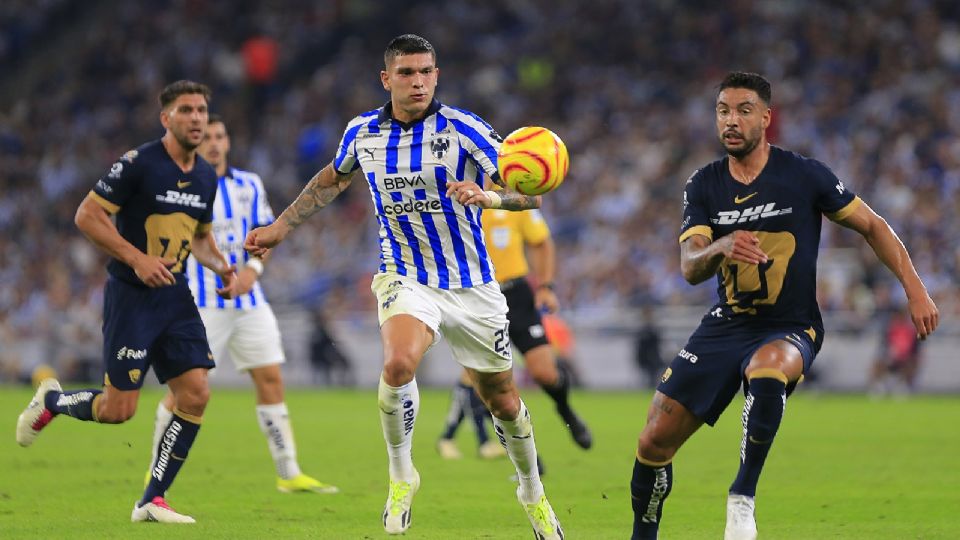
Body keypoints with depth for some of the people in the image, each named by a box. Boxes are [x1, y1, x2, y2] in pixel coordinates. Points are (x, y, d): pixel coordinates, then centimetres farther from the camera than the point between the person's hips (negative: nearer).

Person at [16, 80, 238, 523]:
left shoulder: (206, 177, 10)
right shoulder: (138, 164, -12)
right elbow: (87, 215, -13)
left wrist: (221, 266, 5)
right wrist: (137, 258, -20)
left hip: (175, 295, 7)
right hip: (130, 296, -6)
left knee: (195, 395, -6)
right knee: (118, 409, -8)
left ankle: (152, 501, 3)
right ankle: (51, 401, 25)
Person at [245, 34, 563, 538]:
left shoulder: (464, 129, -14)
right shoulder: (362, 132, -3)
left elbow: (532, 193, -17)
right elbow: (333, 178, 21)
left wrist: (489, 197, -37)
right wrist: (280, 226, 20)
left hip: (472, 284, -1)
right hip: (405, 276, 1)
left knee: (503, 402, 9)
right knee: (399, 364, -30)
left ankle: (533, 494, 35)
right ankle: (401, 477, -9)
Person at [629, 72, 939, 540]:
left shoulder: (804, 175, -8)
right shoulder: (703, 185, 0)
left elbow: (871, 226, 1)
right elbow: (690, 268, -10)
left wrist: (915, 290, -7)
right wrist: (722, 247, -33)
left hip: (790, 329, -4)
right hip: (725, 326, 4)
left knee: (766, 368, -41)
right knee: (654, 442, -3)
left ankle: (743, 496, -27)